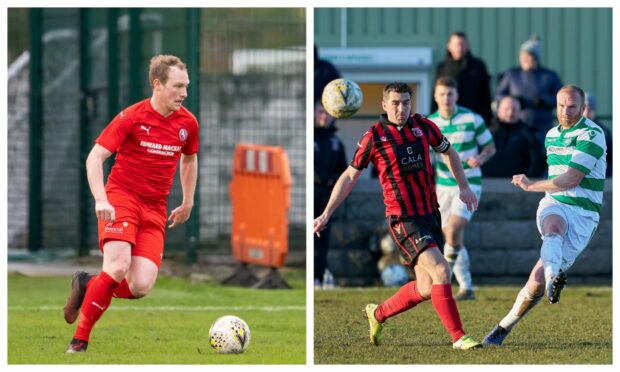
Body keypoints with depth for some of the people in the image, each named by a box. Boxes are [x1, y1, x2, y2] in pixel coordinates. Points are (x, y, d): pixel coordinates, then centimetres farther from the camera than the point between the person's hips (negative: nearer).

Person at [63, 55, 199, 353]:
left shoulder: (187, 123, 5)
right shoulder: (131, 117, -10)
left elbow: (189, 159, 26)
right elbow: (95, 157, -11)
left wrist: (187, 203, 23)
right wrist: (101, 200, -24)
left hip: (155, 209, 4)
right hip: (121, 197, -4)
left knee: (141, 286, -13)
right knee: (118, 267, -25)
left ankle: (87, 285, 17)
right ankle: (79, 340, -11)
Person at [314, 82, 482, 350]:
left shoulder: (424, 127, 4)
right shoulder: (374, 136, -7)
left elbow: (448, 152, 23)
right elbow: (350, 176, 1)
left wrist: (464, 187, 16)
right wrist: (327, 214, -1)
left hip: (430, 215, 6)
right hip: (403, 220, -6)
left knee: (425, 288, 7)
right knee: (441, 271, -21)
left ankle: (378, 313, 29)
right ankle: (458, 337, -16)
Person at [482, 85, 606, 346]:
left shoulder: (592, 135, -10)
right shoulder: (552, 135, 15)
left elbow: (571, 179, -14)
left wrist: (531, 185, -6)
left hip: (583, 214, -4)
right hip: (554, 206, 4)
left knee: (537, 281, -10)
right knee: (554, 228, -37)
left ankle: (505, 326, 6)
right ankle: (554, 278, -65)